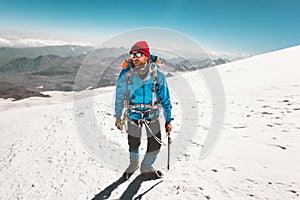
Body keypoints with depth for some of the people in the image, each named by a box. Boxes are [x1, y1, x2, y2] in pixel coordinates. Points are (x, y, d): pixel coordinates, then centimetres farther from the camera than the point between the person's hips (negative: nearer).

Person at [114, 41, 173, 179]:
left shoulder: (157, 74, -13)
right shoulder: (126, 74, -14)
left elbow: (165, 98, -4)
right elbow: (119, 97, -1)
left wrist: (168, 119, -2)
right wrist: (118, 117, 3)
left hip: (152, 115, 1)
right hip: (133, 115, 0)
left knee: (155, 144, 7)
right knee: (133, 144, 14)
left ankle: (146, 167, 36)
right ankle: (133, 165, 46)